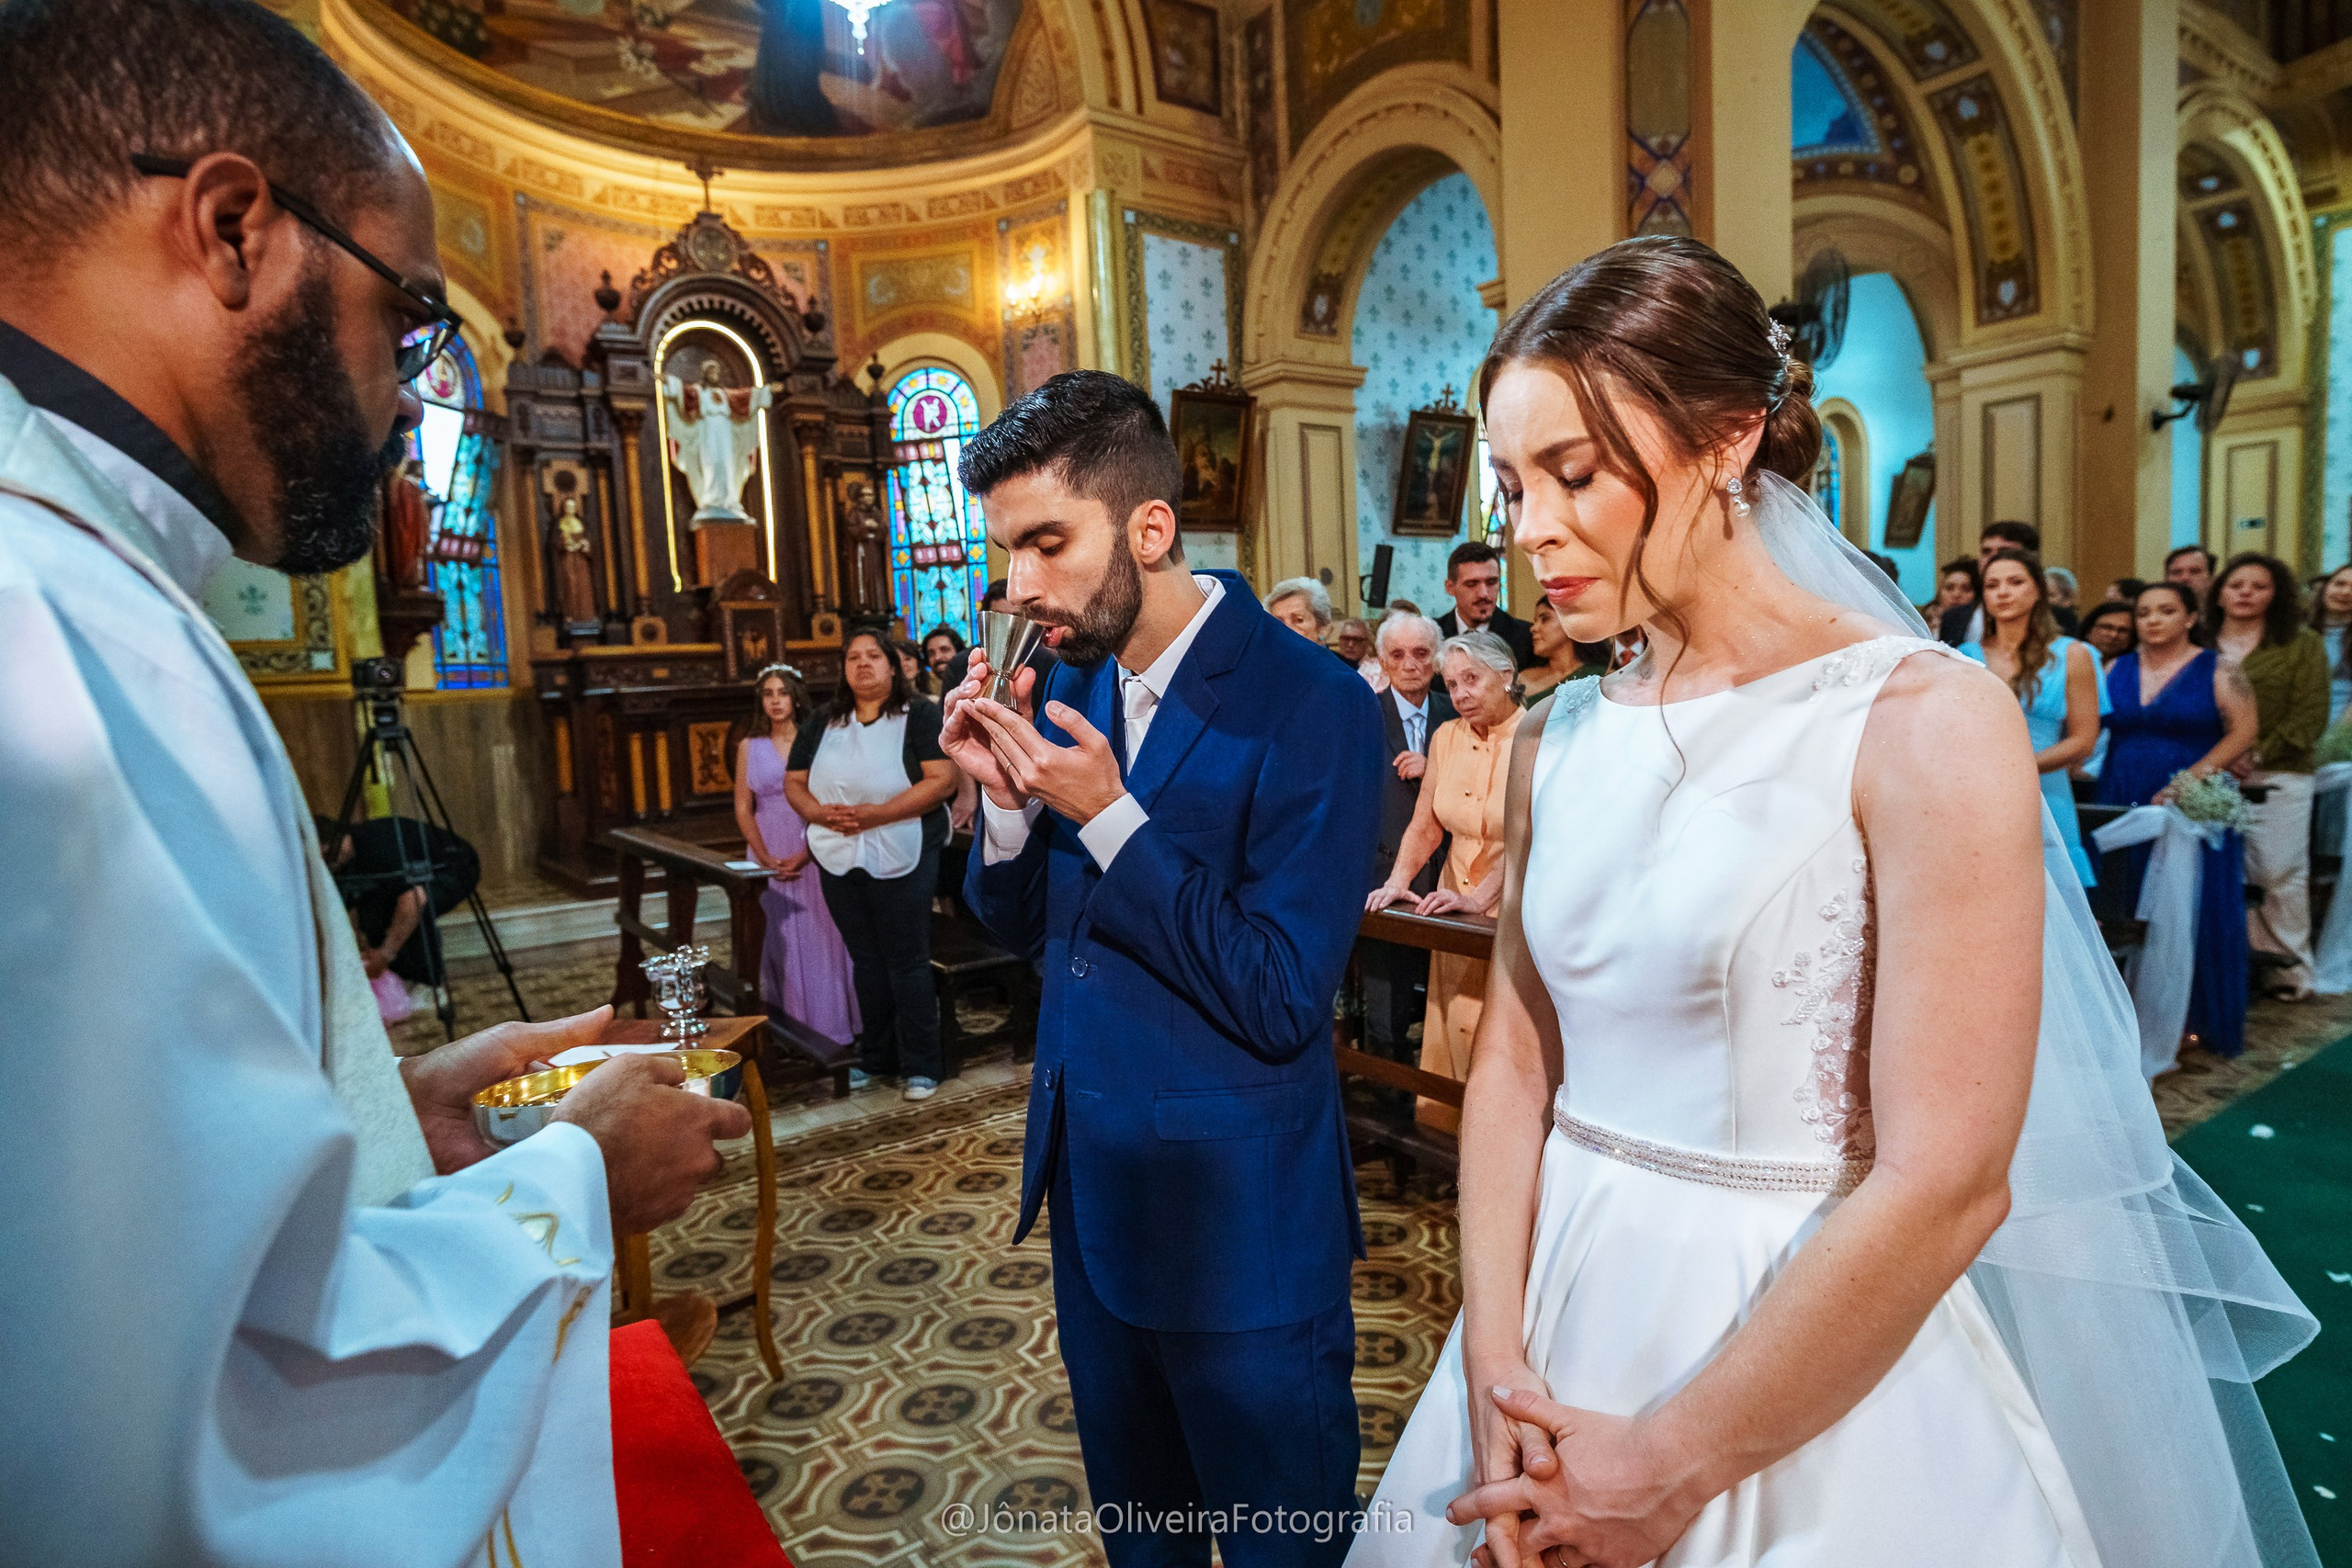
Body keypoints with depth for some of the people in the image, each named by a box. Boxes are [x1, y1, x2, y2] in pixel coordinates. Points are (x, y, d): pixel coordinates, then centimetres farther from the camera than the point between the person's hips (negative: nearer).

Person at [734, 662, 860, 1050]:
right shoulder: (751, 747, 7)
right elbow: (743, 810, 5)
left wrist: (804, 854, -15)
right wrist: (767, 859, -8)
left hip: (813, 855, -2)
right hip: (769, 855, 2)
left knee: (820, 939, 0)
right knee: (780, 943, 3)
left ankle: (831, 1028, 9)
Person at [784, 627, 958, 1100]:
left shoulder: (921, 715, -3)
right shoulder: (822, 724, 13)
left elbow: (942, 780, -14)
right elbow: (793, 783, 12)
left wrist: (875, 814, -21)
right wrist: (820, 812, -11)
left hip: (901, 859, -5)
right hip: (839, 859, 5)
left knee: (907, 962, 1)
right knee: (865, 961, 15)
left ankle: (922, 1065, 12)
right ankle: (874, 1058, 28)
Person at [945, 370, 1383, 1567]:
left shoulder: (1313, 707, -21)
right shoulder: (1067, 685, 1)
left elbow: (1281, 1004, -23)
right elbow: (1020, 925, 7)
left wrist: (1107, 812, -26)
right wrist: (1003, 795, -12)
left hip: (1239, 1222, -6)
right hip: (1090, 1195, 7)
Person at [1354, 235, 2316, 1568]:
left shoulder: (1928, 722, -16)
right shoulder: (1559, 739, 0)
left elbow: (1946, 1183, -20)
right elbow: (1516, 1055, 1)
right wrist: (1498, 1377, -8)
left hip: (1826, 1389, -5)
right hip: (1572, 1321, 5)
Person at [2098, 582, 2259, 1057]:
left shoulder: (2219, 671, 0)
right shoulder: (2117, 670, 9)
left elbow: (2244, 731, -7)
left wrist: (2192, 778, -17)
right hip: (2124, 807, 3)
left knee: (2197, 917, 1)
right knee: (2128, 914, 5)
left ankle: (2201, 1020, 14)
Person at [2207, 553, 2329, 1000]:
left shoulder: (2302, 645, 6)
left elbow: (2311, 715, -2)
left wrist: (2258, 756, -12)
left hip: (2278, 777, -1)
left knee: (2282, 874, -1)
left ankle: (2292, 967, 10)